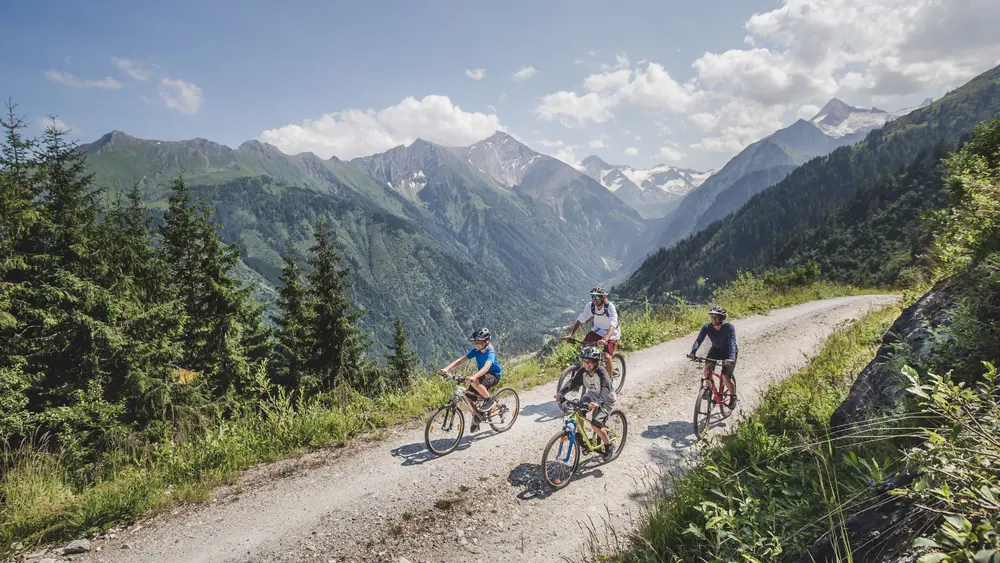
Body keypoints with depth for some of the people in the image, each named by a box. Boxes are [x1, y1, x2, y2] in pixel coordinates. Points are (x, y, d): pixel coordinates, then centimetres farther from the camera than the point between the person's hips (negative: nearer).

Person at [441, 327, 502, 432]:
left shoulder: (490, 353, -25)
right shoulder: (475, 351, -7)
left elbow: (486, 367, -43)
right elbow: (461, 360, -13)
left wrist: (473, 377, -59)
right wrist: (447, 369, -28)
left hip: (494, 376, -7)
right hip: (482, 375, 7)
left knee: (474, 382, -36)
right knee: (467, 396, -8)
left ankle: (489, 400, -13)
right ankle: (477, 417, 17)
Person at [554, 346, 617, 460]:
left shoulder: (600, 372, -32)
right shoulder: (583, 370, -17)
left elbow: (606, 390, -43)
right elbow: (572, 382, -18)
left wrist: (597, 403, -60)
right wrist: (560, 393, -34)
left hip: (606, 399, -6)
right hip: (592, 395, 6)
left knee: (595, 425, -17)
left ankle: (609, 446, 6)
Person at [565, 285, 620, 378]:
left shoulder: (610, 307, -29)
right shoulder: (590, 306, -16)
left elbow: (612, 325, -40)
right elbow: (579, 320, -14)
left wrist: (605, 339, -55)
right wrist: (570, 334, -28)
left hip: (611, 333, -5)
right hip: (597, 330, 5)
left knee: (607, 357, -21)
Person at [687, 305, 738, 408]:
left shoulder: (729, 327, -29)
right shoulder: (707, 327, -21)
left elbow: (732, 343, -40)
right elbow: (698, 340, -30)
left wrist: (731, 358, -56)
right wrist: (693, 352, -48)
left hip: (729, 353, -3)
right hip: (716, 350, 4)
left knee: (725, 376, -15)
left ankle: (733, 396, 10)